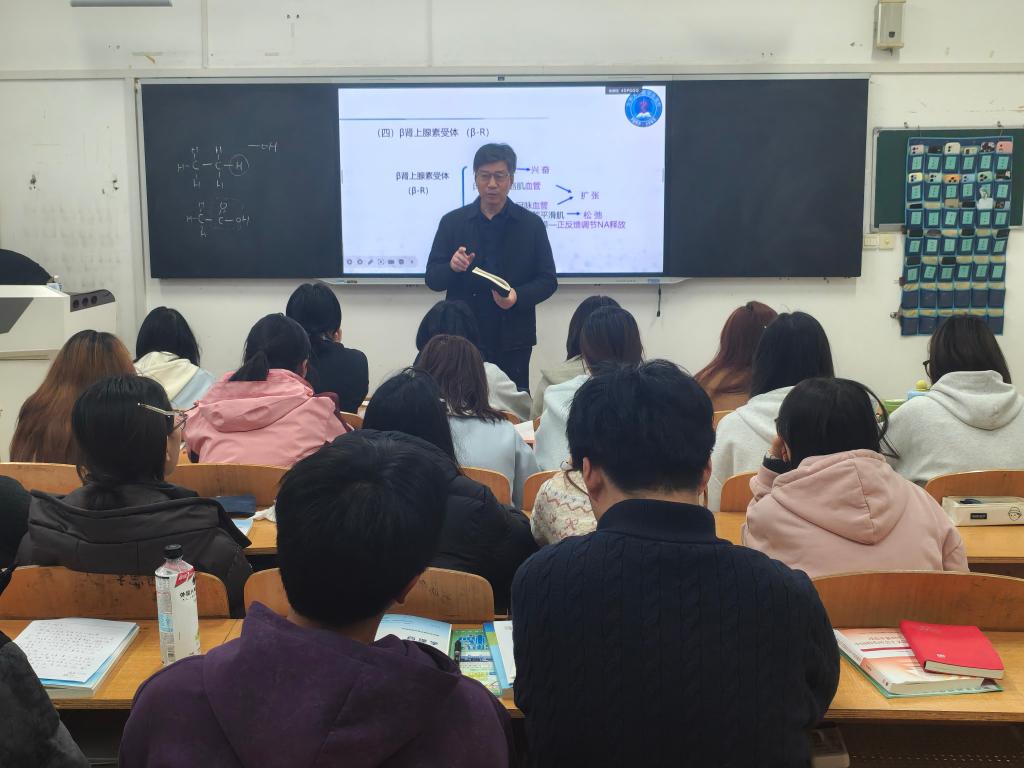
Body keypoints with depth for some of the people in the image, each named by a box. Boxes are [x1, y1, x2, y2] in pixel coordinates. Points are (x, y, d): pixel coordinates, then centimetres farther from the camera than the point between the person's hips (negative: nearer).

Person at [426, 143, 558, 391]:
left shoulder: (531, 224, 4)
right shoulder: (452, 222, 6)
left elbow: (548, 280, 4)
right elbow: (432, 279, 5)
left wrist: (518, 296, -15)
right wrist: (452, 267, -17)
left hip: (513, 341, 0)